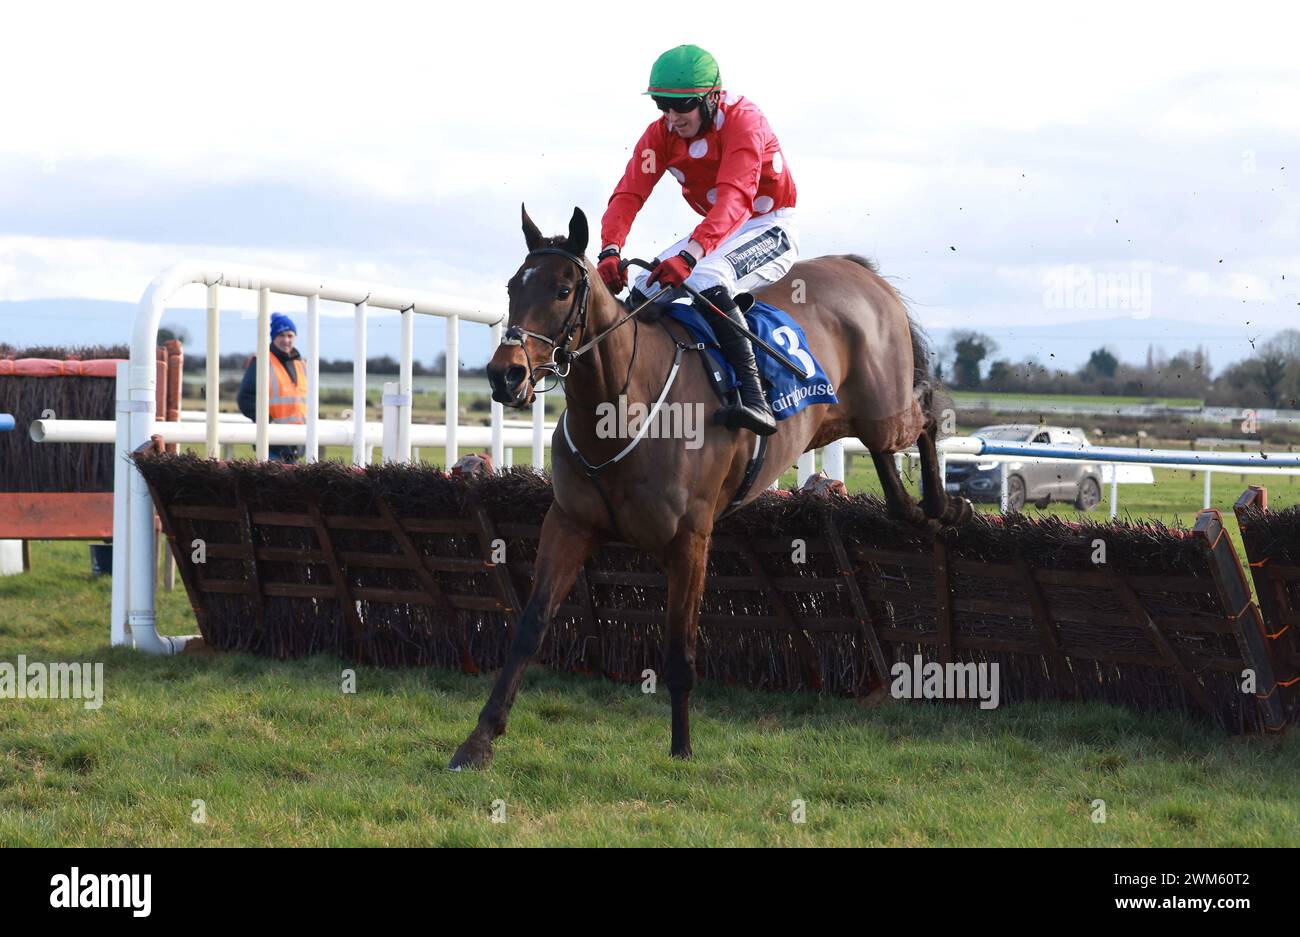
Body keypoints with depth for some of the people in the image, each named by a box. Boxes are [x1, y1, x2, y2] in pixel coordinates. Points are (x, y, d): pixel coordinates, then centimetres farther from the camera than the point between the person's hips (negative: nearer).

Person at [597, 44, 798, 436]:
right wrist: (610, 250, -34)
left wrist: (689, 254, -51)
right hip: (719, 229, 8)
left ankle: (754, 398, -41)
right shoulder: (661, 133, -5)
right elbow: (629, 193, -14)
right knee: (643, 292, -8)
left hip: (771, 229, -8)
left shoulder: (742, 120, -25)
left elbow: (734, 198, -38)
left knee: (706, 280, -34)